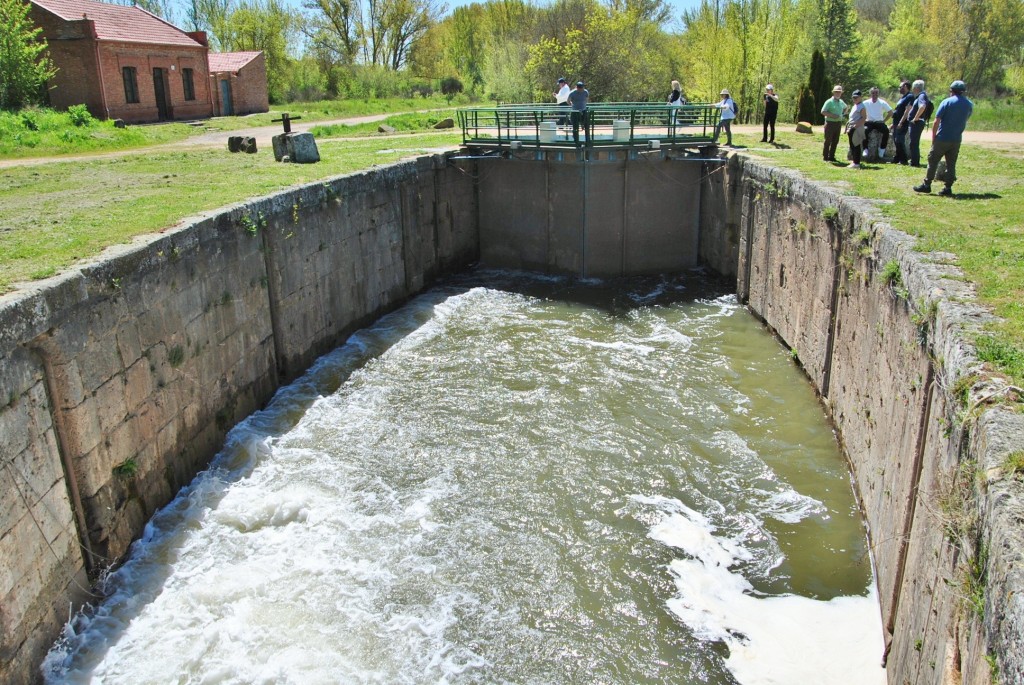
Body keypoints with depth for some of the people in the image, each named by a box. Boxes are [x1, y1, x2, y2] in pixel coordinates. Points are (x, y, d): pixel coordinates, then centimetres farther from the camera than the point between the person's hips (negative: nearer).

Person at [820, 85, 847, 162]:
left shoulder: (841, 102, 13)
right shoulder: (829, 102, -8)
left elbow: (845, 108, 33)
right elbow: (823, 112, -14)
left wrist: (842, 114, 14)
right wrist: (832, 115, -20)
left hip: (838, 123, 6)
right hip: (830, 123, -6)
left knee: (835, 141, 7)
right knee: (828, 141, -4)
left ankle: (831, 156, 14)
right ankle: (825, 157, 2)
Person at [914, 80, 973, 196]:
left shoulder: (947, 102, -7)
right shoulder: (969, 105, 7)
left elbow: (936, 122, -10)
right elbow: (965, 120, 15)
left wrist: (933, 137, -4)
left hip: (942, 138, -4)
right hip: (956, 140, 4)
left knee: (932, 161, 6)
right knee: (951, 164, 8)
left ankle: (927, 185, 7)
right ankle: (948, 188, 7)